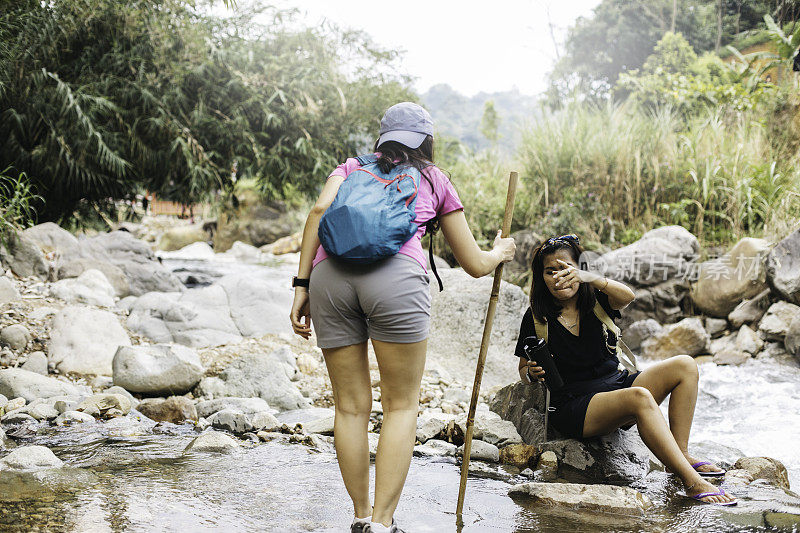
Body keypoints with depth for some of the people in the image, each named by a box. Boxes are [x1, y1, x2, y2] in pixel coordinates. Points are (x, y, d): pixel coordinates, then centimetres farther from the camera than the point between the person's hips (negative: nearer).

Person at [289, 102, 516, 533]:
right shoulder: (435, 180, 27)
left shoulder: (352, 168, 30)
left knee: (351, 406, 12)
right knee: (401, 405, 7)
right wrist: (499, 252, 53)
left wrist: (302, 286, 6)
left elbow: (320, 210, 7)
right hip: (396, 275, -3)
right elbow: (474, 264, 31)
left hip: (330, 273, 3)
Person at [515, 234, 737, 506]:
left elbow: (626, 296, -19)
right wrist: (532, 373, -17)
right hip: (574, 406, -5)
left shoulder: (594, 301, 5)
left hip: (616, 382, 5)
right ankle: (693, 483, -37)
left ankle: (681, 454, -14)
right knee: (640, 398, -34)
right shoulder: (536, 318, 0)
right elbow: (524, 369, 8)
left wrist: (590, 278, -39)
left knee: (684, 366, -11)